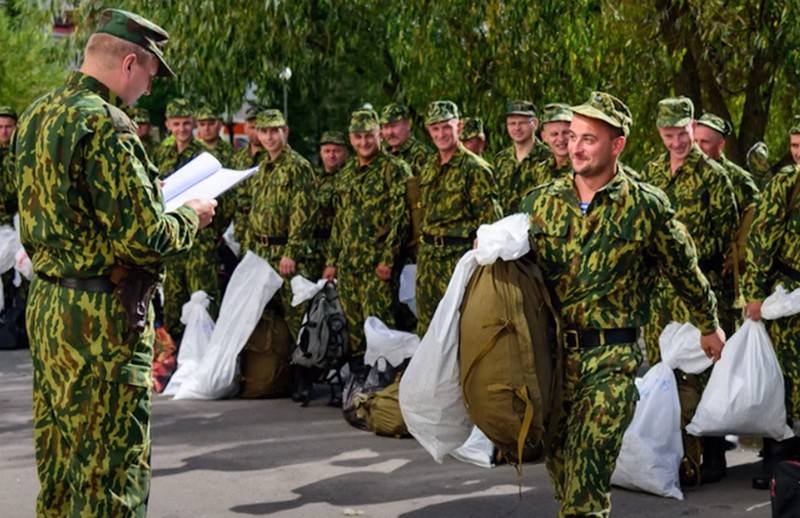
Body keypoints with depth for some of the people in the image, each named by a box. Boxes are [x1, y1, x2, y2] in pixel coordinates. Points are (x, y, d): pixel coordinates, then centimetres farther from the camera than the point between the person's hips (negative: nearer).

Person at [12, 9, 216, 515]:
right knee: (111, 461, -1)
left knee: (59, 454, 18)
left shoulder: (38, 114, 9)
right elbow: (143, 239, -22)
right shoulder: (106, 126, -19)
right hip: (102, 318, -9)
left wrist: (147, 193, 19)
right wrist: (190, 216, -4)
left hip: (47, 301, 9)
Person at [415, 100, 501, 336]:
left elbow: (491, 219, -11)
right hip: (427, 256, 7)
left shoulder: (475, 168, -9)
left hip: (458, 256, -7)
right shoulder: (428, 169, 14)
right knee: (425, 326, 11)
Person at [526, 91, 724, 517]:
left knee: (587, 467, -13)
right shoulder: (544, 200, 5)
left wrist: (709, 326, 17)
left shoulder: (646, 205, -5)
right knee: (557, 457, 12)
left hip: (611, 356, -4)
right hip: (551, 350, 5)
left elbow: (684, 270, 7)